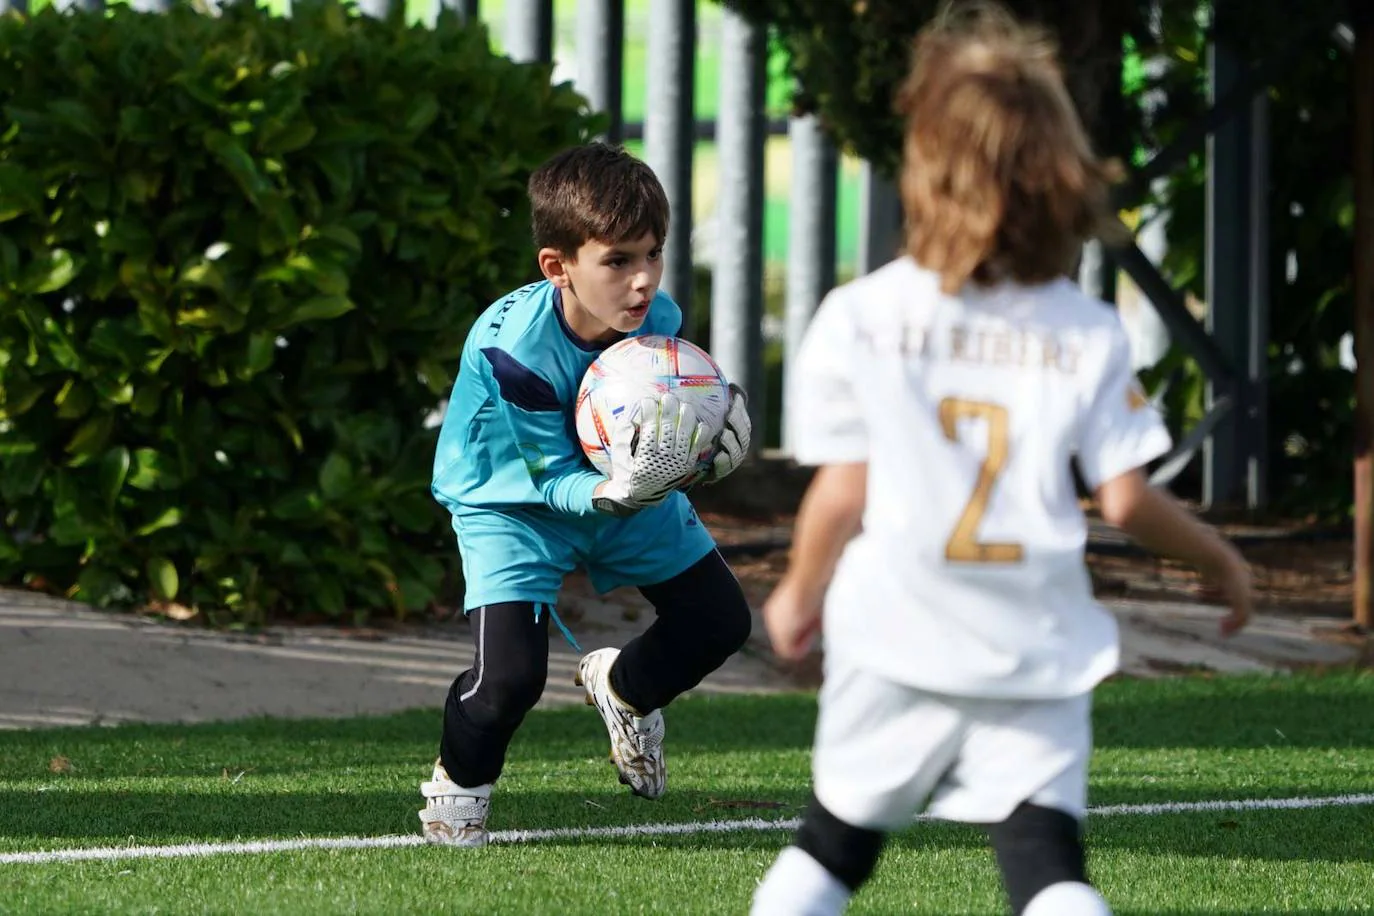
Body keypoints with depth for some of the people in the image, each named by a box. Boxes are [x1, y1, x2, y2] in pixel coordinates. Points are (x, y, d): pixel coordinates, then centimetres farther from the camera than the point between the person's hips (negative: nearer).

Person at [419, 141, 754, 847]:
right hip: (516, 498, -5)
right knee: (511, 675, -20)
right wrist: (616, 494, -51)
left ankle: (622, 688, 41)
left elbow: (668, 433, -10)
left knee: (719, 619, 7)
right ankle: (458, 782, 14)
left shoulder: (659, 321, -22)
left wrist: (706, 456, -34)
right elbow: (555, 479, -29)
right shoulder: (509, 347, -37)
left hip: (625, 482, 5)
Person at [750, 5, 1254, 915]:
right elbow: (1127, 500, -3)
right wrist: (1218, 556, 17)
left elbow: (841, 495, -3)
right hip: (1034, 653, 0)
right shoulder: (1089, 334, -3)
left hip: (896, 641, 0)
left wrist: (799, 593, 16)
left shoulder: (861, 316, -5)